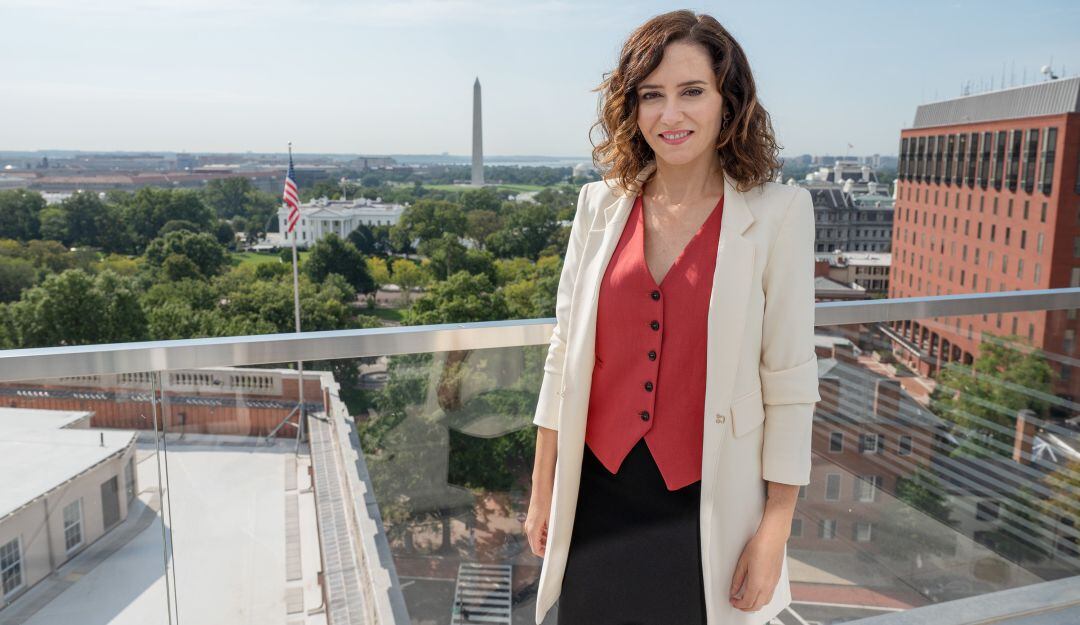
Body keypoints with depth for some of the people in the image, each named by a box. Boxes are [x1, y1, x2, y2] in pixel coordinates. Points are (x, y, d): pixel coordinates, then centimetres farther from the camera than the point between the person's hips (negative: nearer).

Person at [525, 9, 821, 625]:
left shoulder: (778, 213, -9)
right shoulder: (601, 205, -1)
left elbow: (790, 383, -8)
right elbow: (564, 355, 3)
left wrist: (775, 531, -7)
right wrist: (543, 491, 5)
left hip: (706, 507, -2)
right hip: (597, 499, 3)